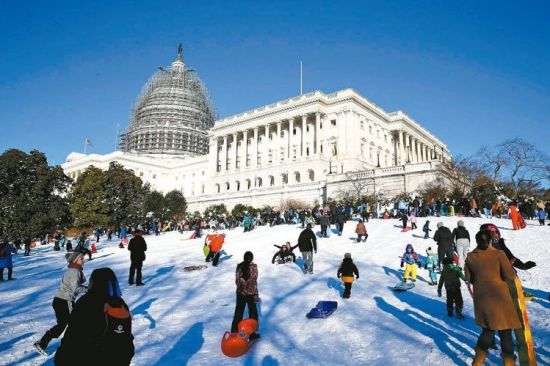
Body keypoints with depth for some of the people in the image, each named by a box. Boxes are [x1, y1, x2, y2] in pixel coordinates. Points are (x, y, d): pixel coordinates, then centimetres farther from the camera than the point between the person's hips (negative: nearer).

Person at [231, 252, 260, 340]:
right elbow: (254, 280, -14)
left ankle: (234, 332, 20)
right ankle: (251, 333, 17)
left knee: (238, 313, 15)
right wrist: (256, 293, -9)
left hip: (240, 292, 3)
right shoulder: (253, 266, -11)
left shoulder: (239, 266, 0)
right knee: (252, 313, 11)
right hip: (251, 292, -3)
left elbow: (237, 280, 2)